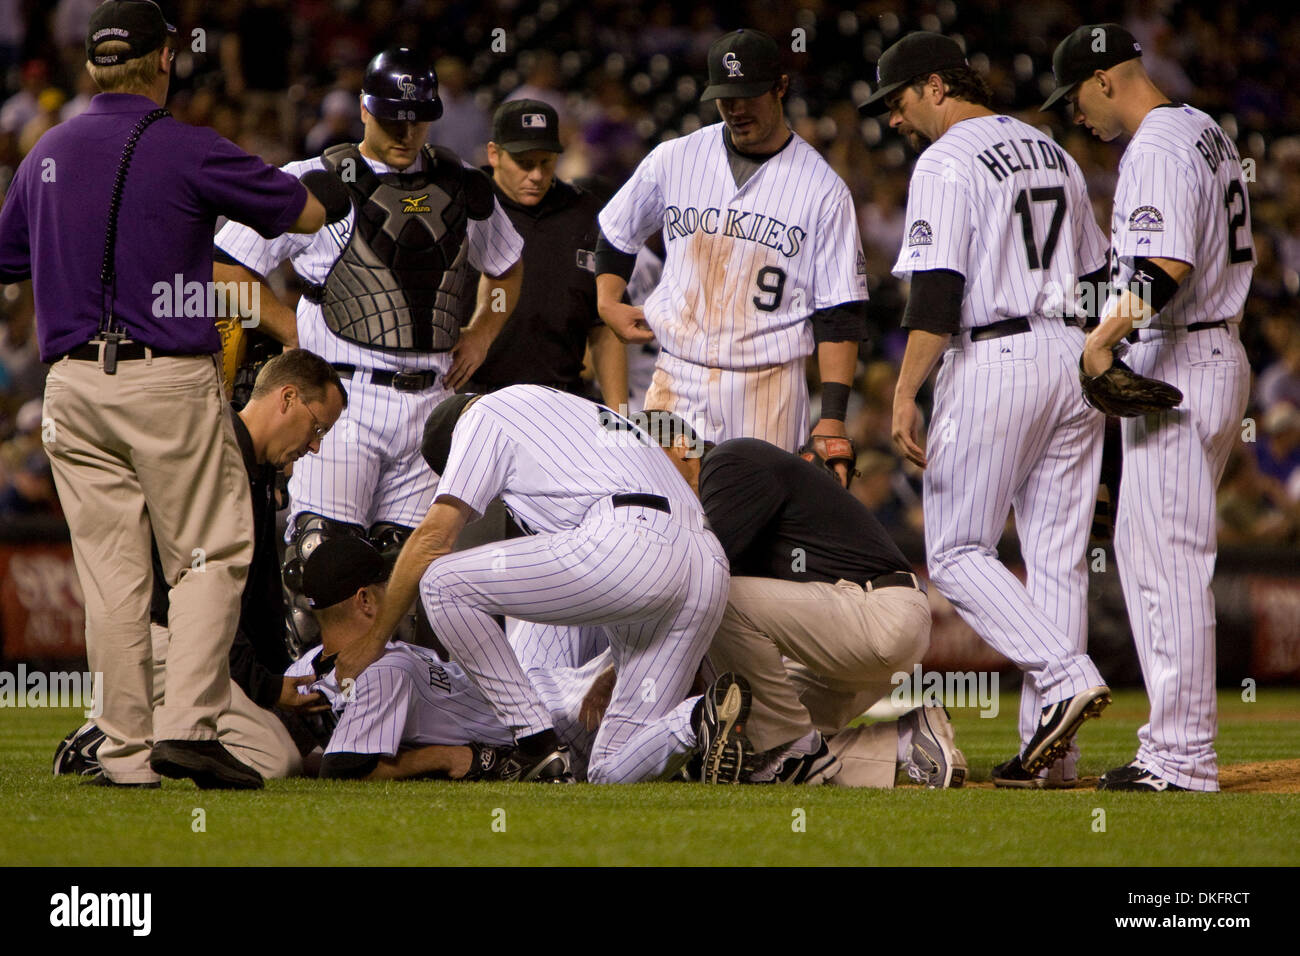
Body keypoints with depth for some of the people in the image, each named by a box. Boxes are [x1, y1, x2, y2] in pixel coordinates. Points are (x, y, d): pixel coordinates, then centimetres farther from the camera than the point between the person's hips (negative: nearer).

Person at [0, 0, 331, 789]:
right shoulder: (191, 153, -8)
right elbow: (310, 215, 0)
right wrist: (237, 190, 19)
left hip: (73, 383, 5)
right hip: (170, 379, -5)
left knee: (111, 570, 6)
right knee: (211, 554, 2)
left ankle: (127, 751, 4)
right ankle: (187, 725, -11)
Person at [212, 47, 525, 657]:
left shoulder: (461, 190, 13)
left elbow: (506, 267, 31)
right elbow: (228, 268, 0)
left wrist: (481, 333, 14)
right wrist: (301, 332, -5)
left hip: (429, 400, 5)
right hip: (344, 396, -4)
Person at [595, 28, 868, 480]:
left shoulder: (824, 189, -1)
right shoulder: (674, 160, 7)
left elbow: (840, 313, -3)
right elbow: (615, 236, 25)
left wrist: (832, 416, -11)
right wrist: (607, 304, 8)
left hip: (768, 390, -2)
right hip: (676, 384, 2)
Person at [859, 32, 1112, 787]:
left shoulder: (947, 161, -8)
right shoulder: (1053, 153, 18)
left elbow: (938, 291, -17)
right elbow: (1097, 273, 21)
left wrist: (905, 394, -19)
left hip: (993, 360, -8)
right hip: (1073, 358, 8)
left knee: (956, 551, -1)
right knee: (1058, 555, 6)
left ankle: (1066, 677, -19)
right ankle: (1052, 749, 5)